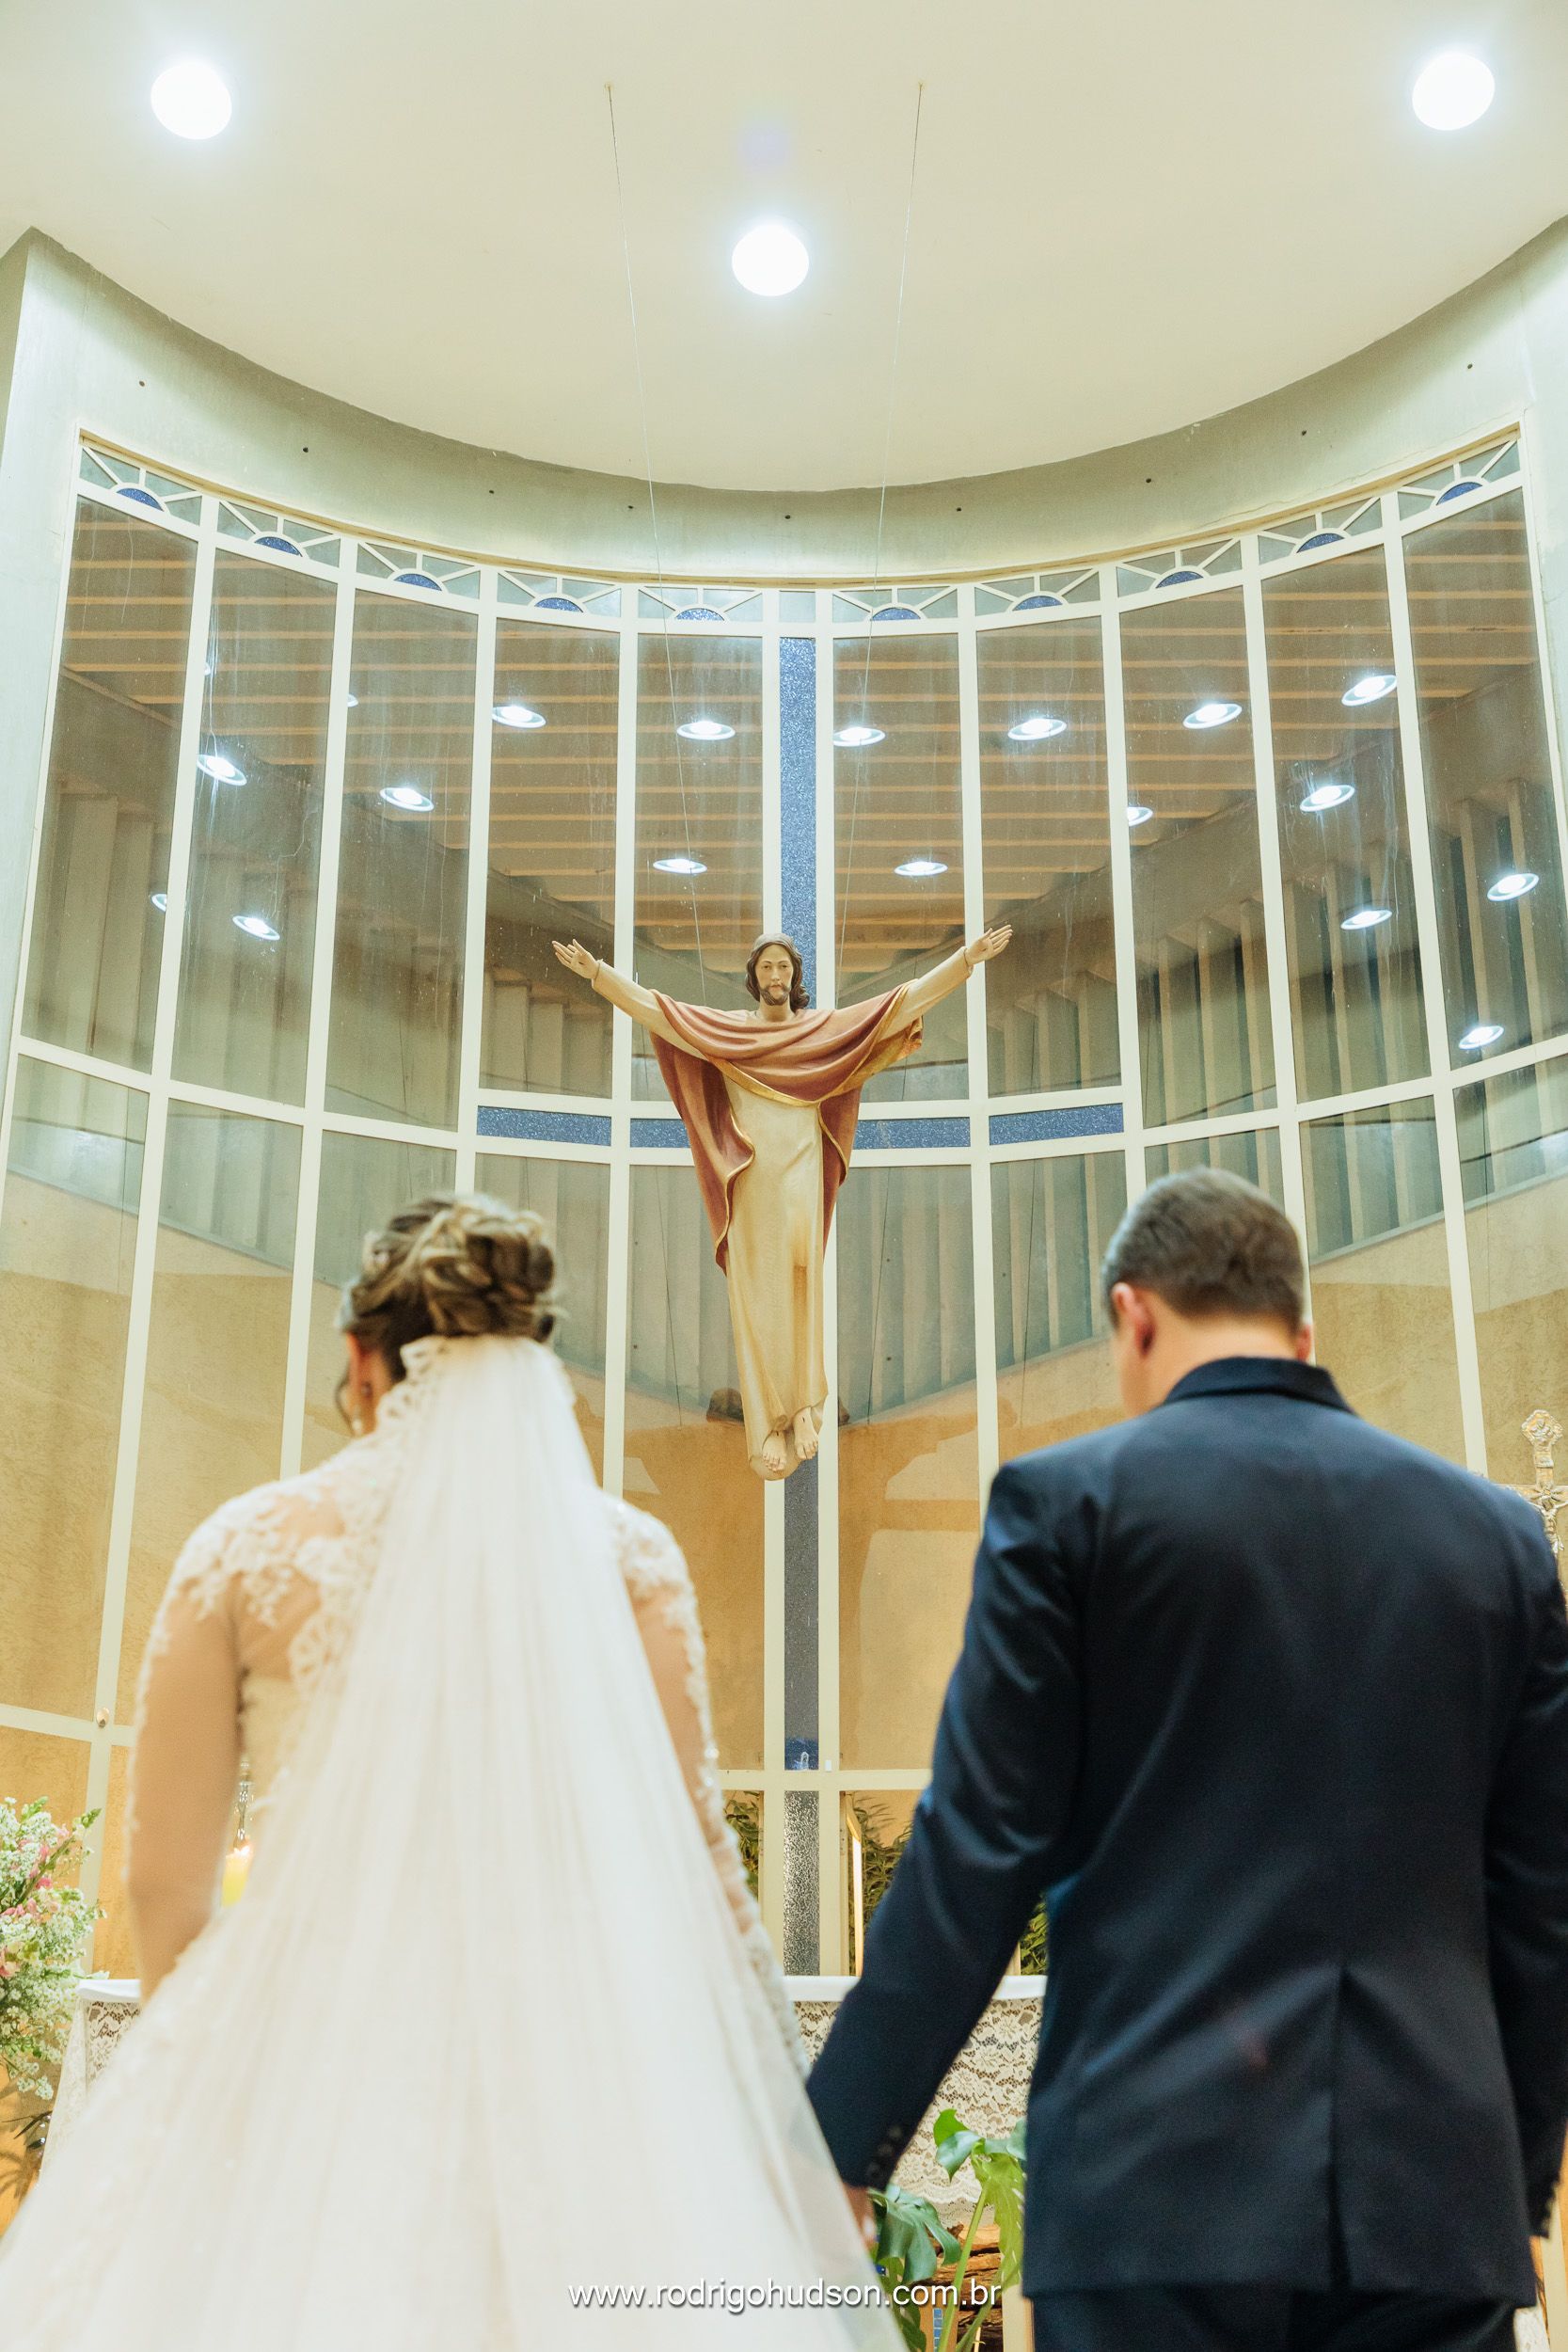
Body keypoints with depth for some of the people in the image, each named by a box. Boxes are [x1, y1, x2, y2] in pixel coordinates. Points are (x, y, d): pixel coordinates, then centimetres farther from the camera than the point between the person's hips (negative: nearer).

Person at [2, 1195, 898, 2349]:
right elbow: (691, 1852, -1)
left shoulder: (249, 1545, 1)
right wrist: (779, 2105, 8)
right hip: (571, 2052, 1)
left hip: (307, 2038, 0)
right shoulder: (626, 1552, 1)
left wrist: (209, 2051, 23)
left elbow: (167, 1878, 5)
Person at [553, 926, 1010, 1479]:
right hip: (749, 1187, 0)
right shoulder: (723, 1031, 12)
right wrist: (596, 970, 0)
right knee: (756, 1299, -4)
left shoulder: (829, 1030, 11)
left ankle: (803, 1408, -11)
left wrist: (968, 957, 3)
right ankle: (768, 1427, -4)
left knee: (800, 1276, -17)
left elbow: (907, 1001, 8)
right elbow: (654, 1007, 7)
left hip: (800, 1180, 0)